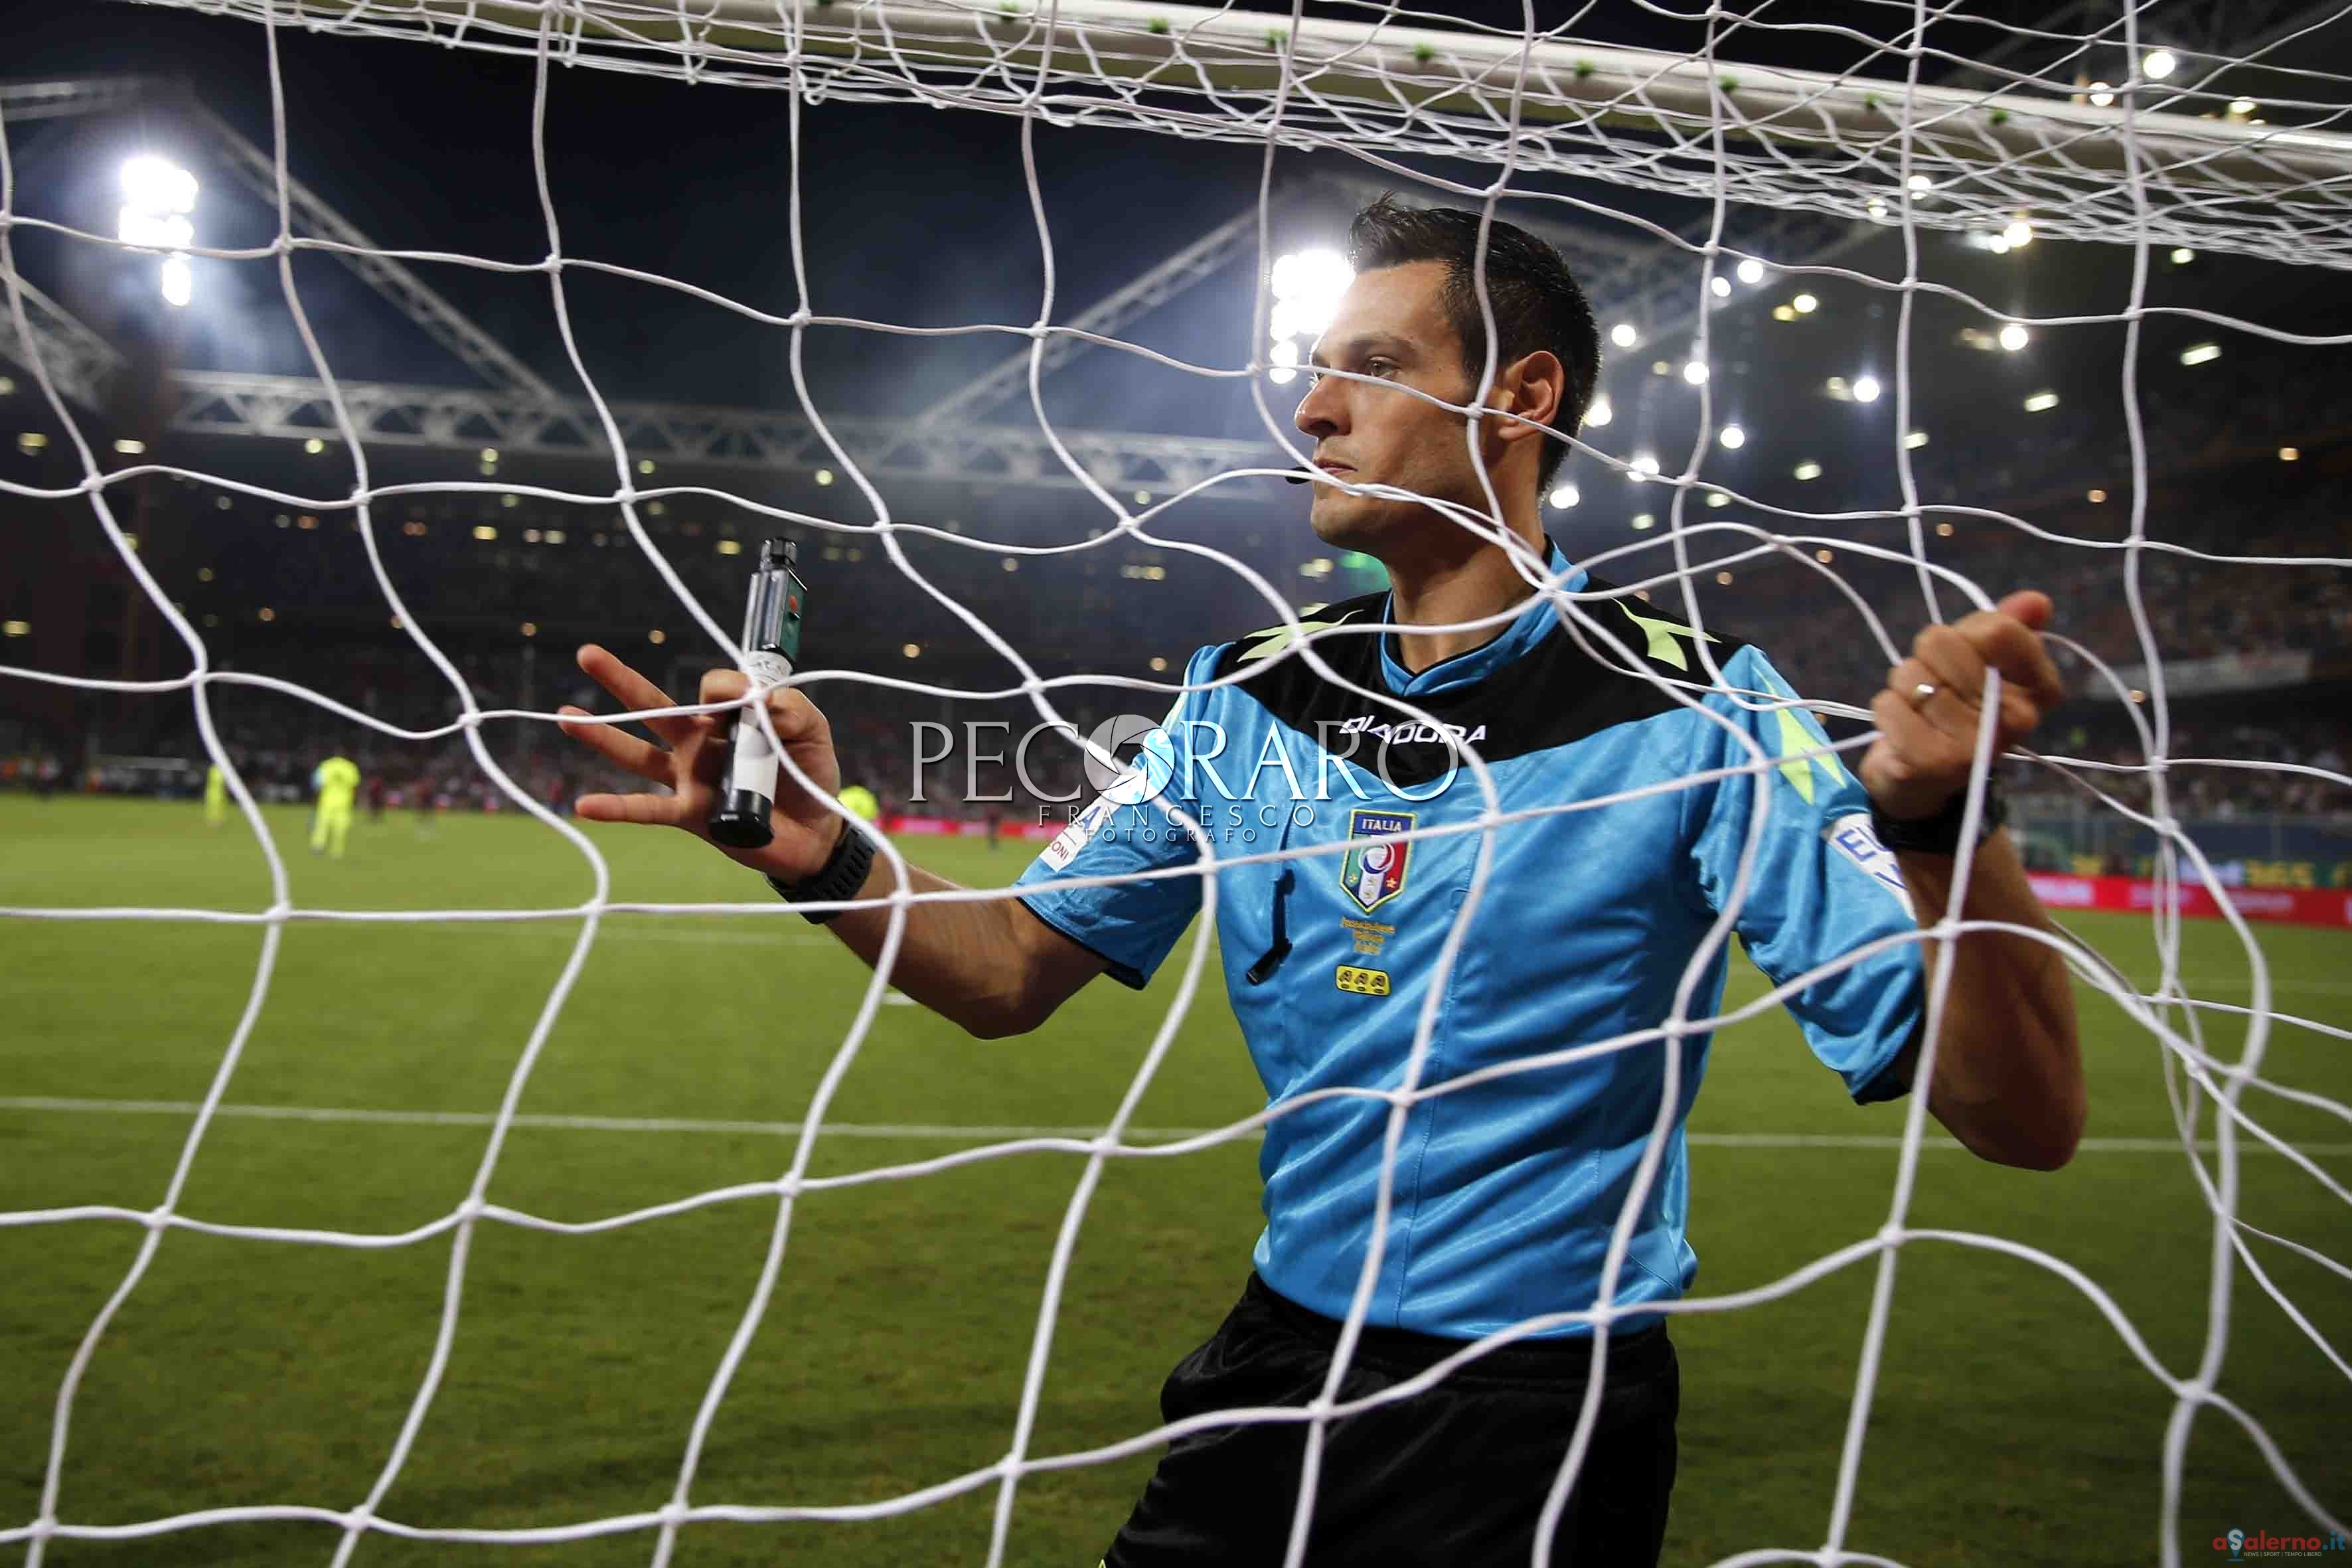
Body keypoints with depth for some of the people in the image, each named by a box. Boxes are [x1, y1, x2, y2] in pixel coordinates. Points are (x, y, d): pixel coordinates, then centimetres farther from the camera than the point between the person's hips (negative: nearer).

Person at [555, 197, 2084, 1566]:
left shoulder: (1692, 703, -16)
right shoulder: (1250, 696, -1)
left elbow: (2021, 1118, -21)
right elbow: (1013, 972, 1)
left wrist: (1937, 818, -40)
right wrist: (827, 858, -18)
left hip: (1546, 1423, -4)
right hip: (1277, 1363, 4)